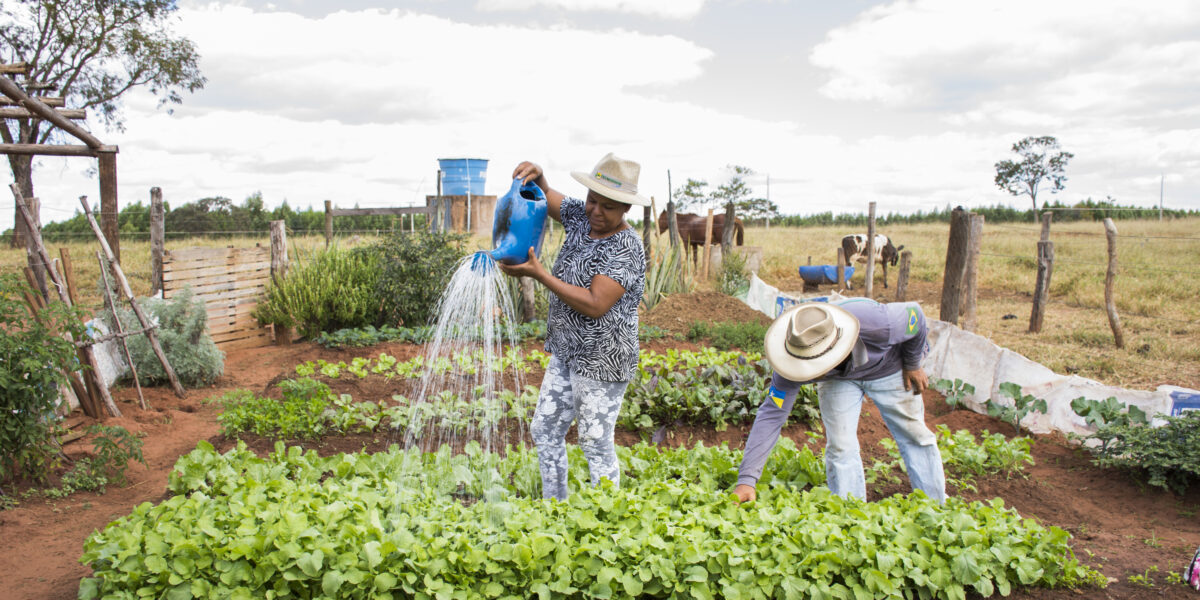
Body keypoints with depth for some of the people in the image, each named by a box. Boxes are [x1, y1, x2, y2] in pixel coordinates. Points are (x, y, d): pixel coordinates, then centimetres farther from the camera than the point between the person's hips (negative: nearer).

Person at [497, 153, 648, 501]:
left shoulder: (626, 249, -20)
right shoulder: (581, 218, 3)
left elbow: (595, 305, -29)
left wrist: (538, 274, -27)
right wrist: (534, 175, -9)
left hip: (602, 364, -8)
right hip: (565, 355, 9)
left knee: (595, 444, 2)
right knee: (544, 431, 16)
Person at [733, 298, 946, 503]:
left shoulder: (879, 324, -43)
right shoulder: (792, 367, -36)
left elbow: (914, 314, -21)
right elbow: (771, 415, -32)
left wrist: (913, 365, -7)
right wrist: (746, 479, -37)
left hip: (887, 368, 0)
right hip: (837, 379, 1)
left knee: (914, 436, 3)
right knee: (840, 446, -10)